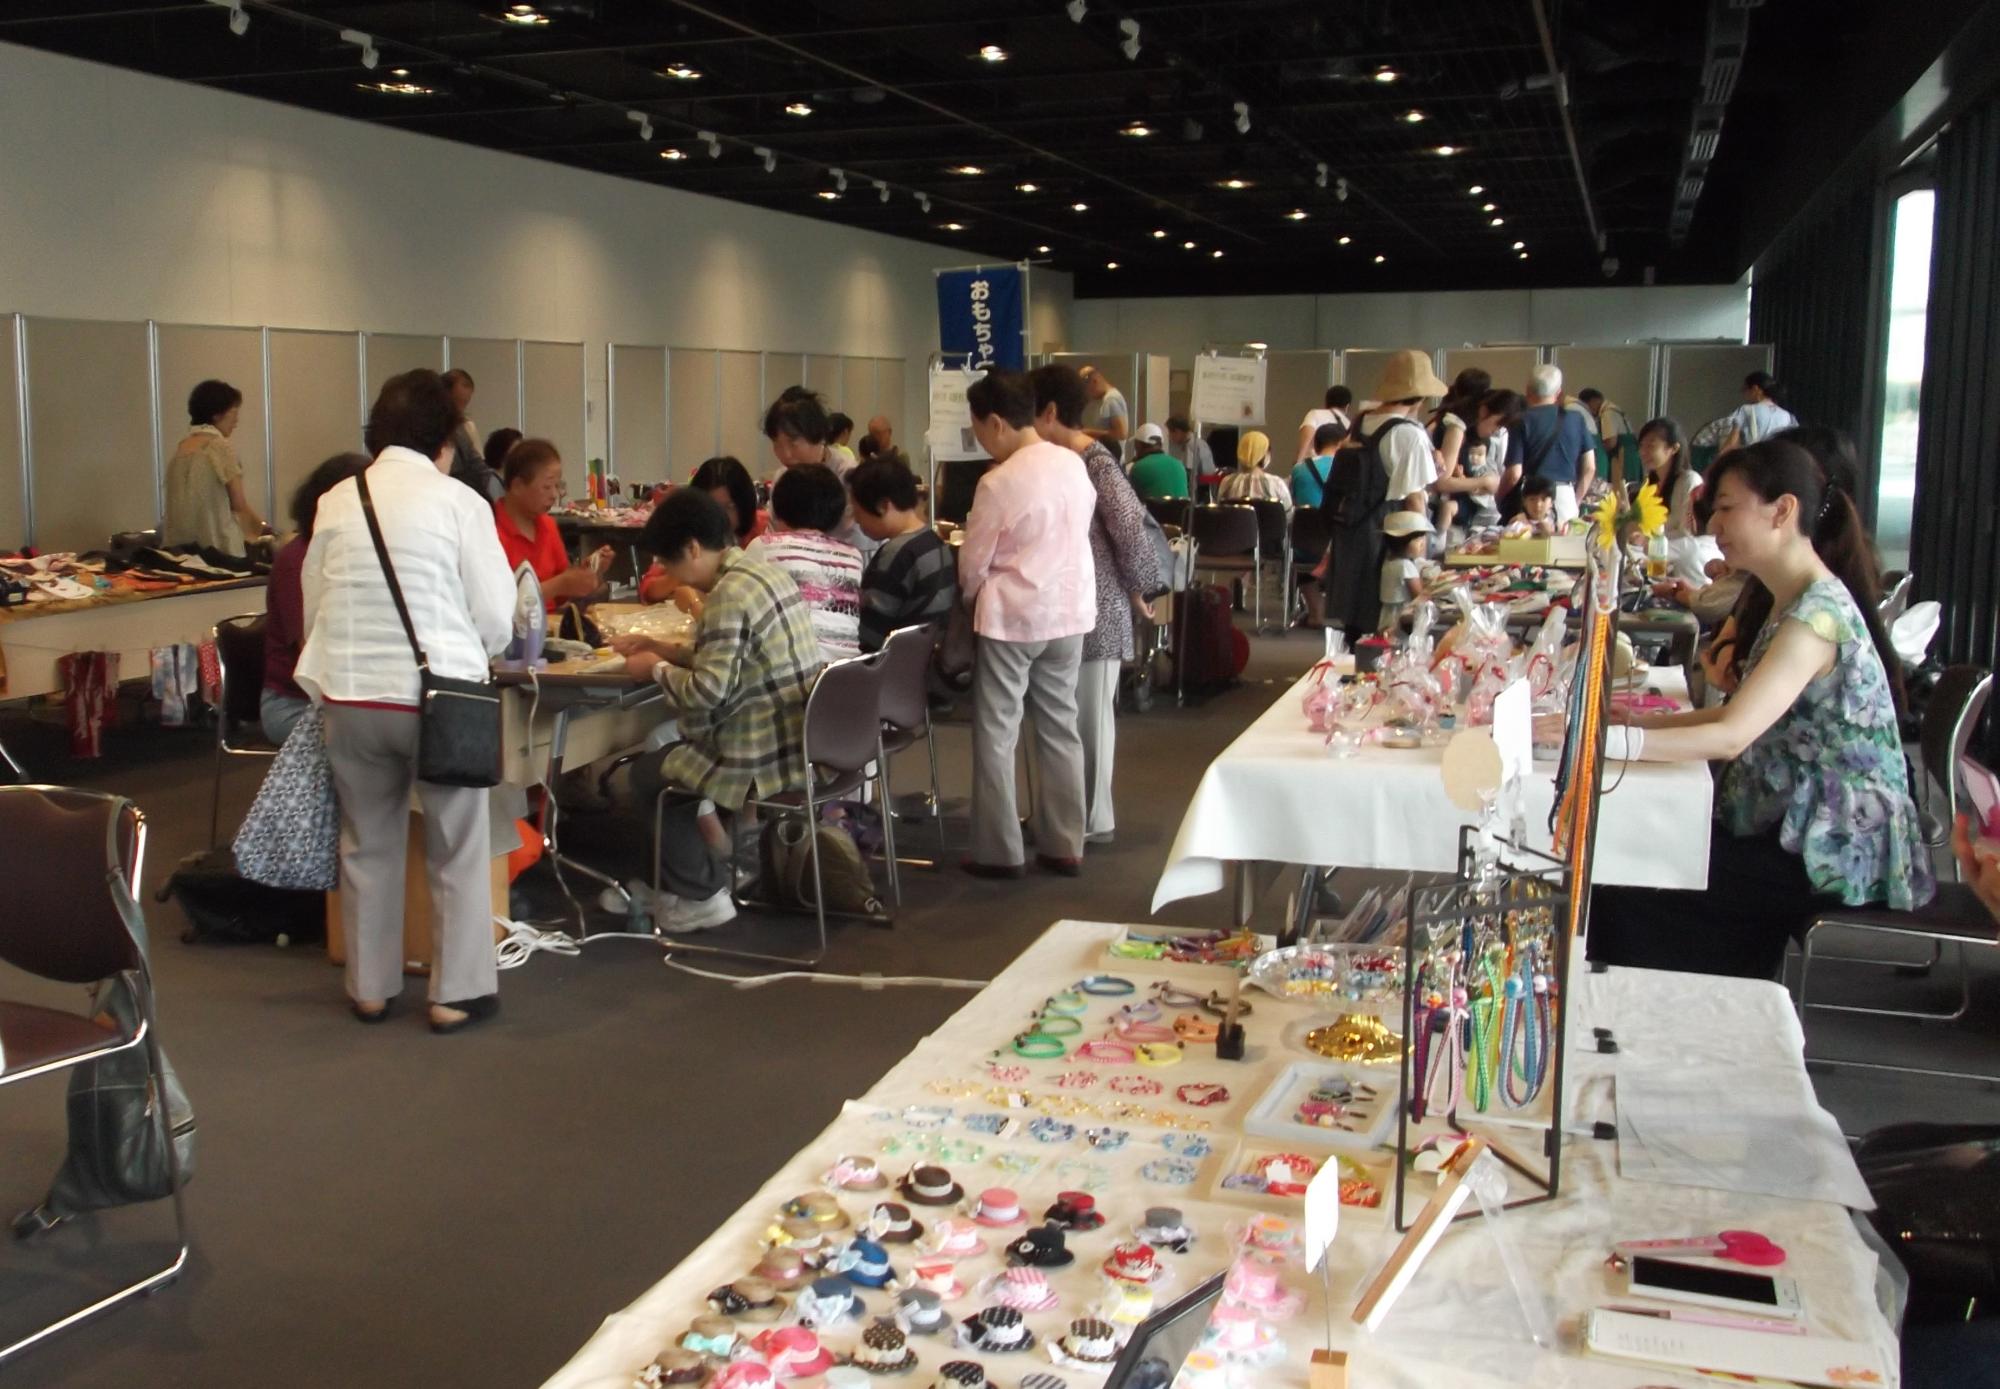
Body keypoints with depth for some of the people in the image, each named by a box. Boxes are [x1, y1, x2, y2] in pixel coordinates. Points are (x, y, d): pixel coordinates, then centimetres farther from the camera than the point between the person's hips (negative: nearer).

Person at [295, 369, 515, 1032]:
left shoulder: (336, 502, 3)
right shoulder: (458, 501, -7)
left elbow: (312, 605, 7)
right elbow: (495, 618, -8)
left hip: (349, 695, 4)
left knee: (367, 846, 18)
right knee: (458, 852, 11)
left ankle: (369, 988, 28)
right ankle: (457, 994, 16)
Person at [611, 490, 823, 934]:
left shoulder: (730, 593, -20)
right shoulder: (766, 571, 10)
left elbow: (708, 690, -22)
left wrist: (657, 669, -5)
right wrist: (660, 647, 14)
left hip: (765, 758, -9)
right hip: (804, 744, 9)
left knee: (649, 773, 11)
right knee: (677, 752, 28)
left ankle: (701, 897, 17)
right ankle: (705, 874, 33)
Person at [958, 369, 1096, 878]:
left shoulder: (999, 483, -18)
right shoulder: (1073, 464, 1)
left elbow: (972, 563, -9)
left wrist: (967, 597, 11)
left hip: (1012, 616, -6)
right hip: (1069, 610, 7)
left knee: (996, 733, 4)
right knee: (1060, 726, 14)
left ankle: (998, 851, 8)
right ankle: (1064, 845, 18)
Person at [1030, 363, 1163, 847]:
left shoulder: (1097, 465, -16)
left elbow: (1133, 531, -19)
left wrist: (1139, 587, -9)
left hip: (1096, 608, -8)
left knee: (1090, 711, 2)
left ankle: (1095, 819, 12)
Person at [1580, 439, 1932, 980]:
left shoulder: (1818, 612, -22)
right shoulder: (1795, 603, 11)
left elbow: (1732, 736, -30)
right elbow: (1746, 714, 11)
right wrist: (1642, 719, -1)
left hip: (1837, 852, -9)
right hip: (1799, 830, 9)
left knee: (1630, 892, -16)